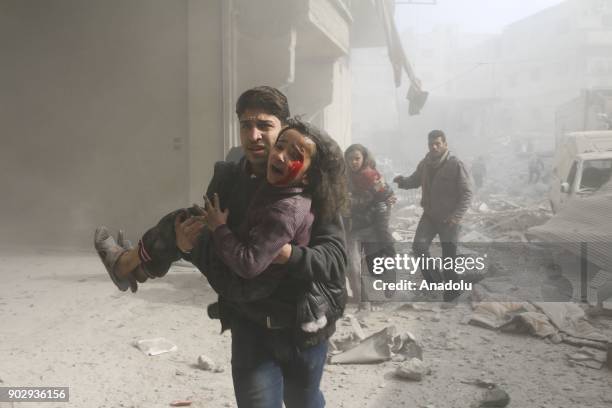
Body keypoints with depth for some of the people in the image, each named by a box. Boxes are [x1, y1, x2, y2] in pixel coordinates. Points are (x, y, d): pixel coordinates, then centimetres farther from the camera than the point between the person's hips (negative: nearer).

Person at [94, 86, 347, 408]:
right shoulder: (227, 178, -6)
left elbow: (335, 258, -20)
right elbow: (210, 241, 3)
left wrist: (289, 255, -38)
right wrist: (187, 242, -19)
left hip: (303, 324, -1)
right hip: (250, 320, 1)